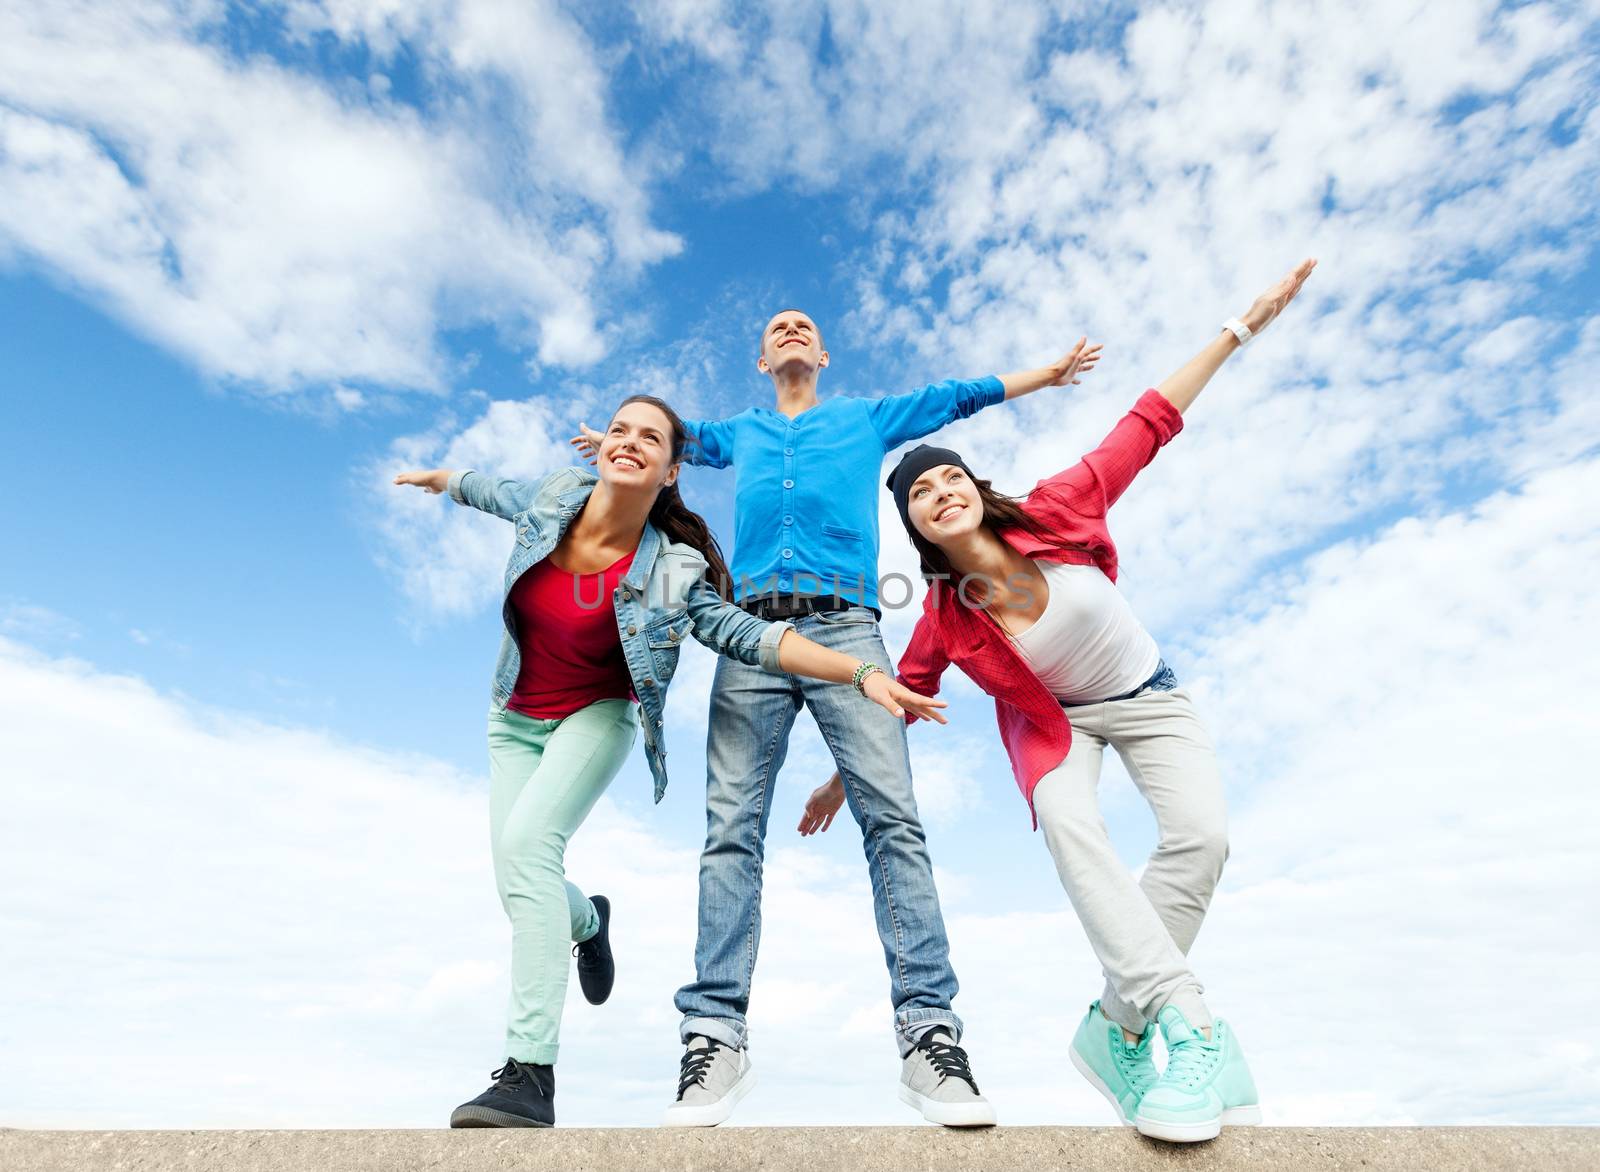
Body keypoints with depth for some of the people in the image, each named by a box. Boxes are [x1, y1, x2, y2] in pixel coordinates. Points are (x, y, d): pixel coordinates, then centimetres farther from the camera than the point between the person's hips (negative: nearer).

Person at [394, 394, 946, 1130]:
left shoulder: (671, 572, -22)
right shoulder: (552, 497, -12)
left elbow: (751, 637, -22)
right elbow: (493, 491, 10)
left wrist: (863, 674, -31)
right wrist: (438, 479, 31)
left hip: (596, 717, -4)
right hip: (515, 721, 4)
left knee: (526, 841, -27)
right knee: (519, 885, 3)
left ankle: (531, 1075, -21)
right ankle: (588, 922, 41)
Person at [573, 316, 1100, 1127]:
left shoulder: (869, 417, 28)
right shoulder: (739, 433, 31)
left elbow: (960, 395, 35)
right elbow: (674, 435, 49)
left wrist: (1051, 370, 41)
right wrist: (620, 441, 49)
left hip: (844, 627, -1)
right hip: (752, 634, 2)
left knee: (893, 819, -15)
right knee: (732, 827, -10)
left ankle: (929, 1032, -13)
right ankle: (716, 1034, -8)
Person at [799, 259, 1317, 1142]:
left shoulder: (1054, 515, -23)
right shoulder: (944, 622, -21)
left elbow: (1147, 425, -15)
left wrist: (1240, 326, -12)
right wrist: (842, 780, 3)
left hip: (1148, 698, 1)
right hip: (1053, 719, -1)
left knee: (1201, 836, -21)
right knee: (1068, 825, -32)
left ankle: (1119, 1024, -8)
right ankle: (1194, 1026, -27)